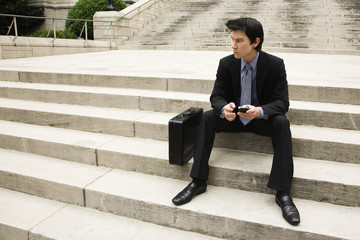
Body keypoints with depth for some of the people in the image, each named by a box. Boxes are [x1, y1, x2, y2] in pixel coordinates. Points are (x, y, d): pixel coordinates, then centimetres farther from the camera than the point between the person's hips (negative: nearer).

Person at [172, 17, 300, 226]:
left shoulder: (275, 64, -14)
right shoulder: (226, 64, -8)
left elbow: (282, 102, -16)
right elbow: (217, 96, -6)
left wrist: (260, 111, -38)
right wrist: (225, 108, -32)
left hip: (262, 118, -1)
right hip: (233, 116, 2)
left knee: (282, 122, -32)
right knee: (207, 117, -24)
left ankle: (283, 193, -28)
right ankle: (198, 182, -19)